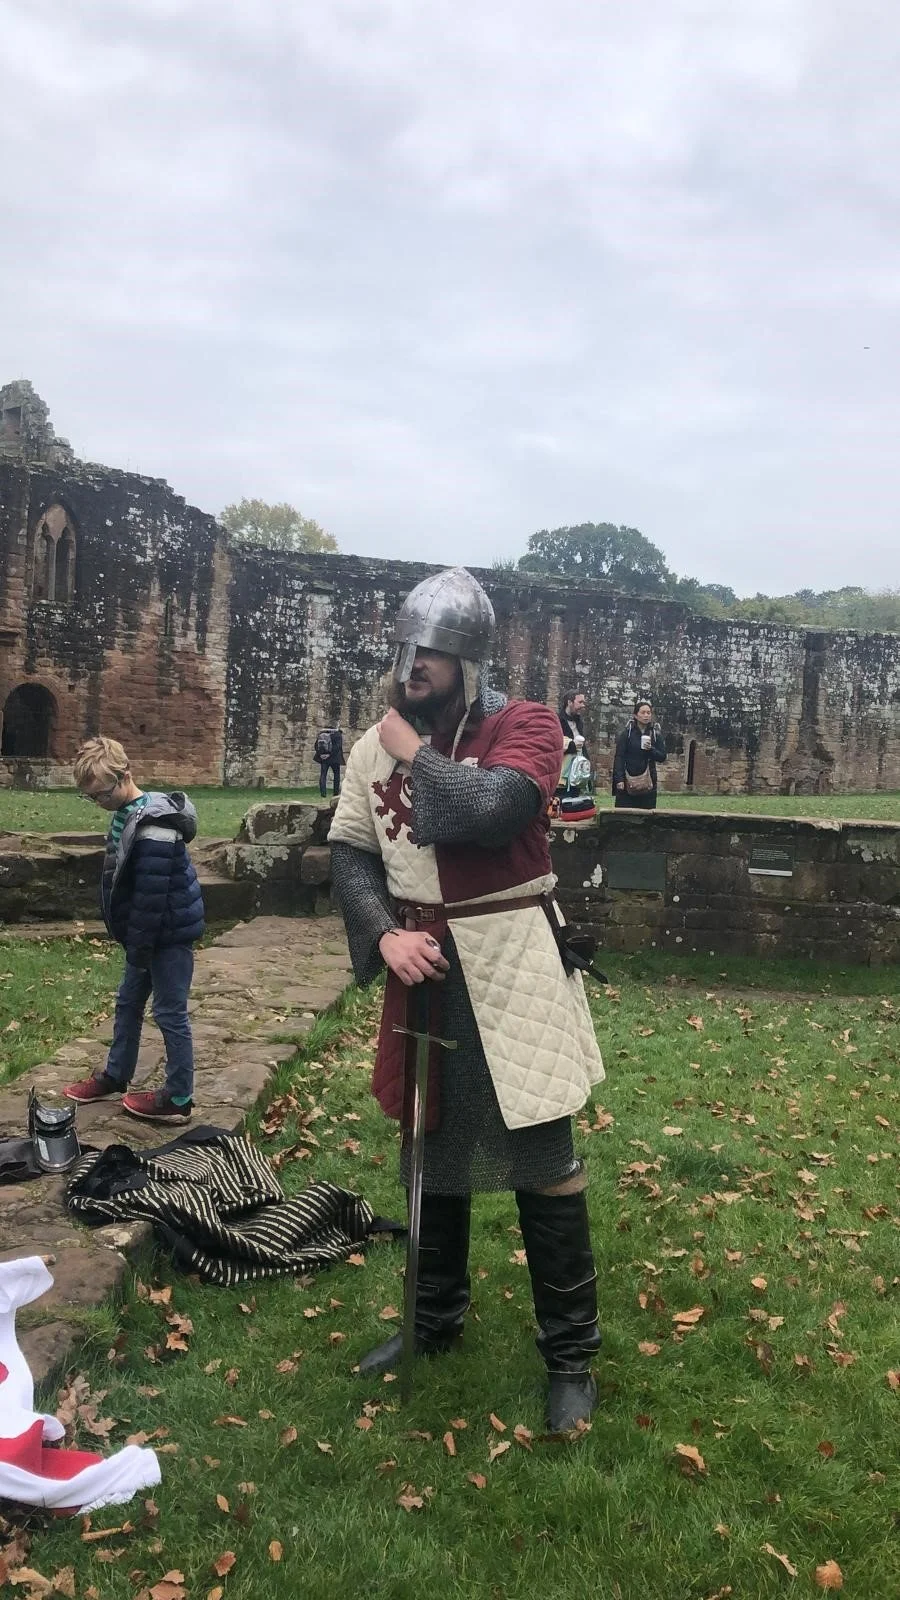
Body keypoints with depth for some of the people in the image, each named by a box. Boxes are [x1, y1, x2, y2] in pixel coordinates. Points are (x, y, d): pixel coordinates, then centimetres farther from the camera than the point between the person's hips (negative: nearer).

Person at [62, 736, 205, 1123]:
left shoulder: (154, 828, -25)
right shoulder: (130, 813, 7)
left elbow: (151, 896, -25)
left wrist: (138, 947, -18)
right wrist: (134, 943, 16)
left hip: (169, 933, -10)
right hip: (151, 933, 10)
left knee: (170, 1013, 0)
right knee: (128, 1003, 21)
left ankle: (178, 1099, 12)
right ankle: (115, 1076, 39)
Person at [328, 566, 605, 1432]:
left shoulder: (525, 725, -9)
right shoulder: (376, 744, 5)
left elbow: (492, 810, -28)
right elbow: (349, 856, 3)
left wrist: (417, 753, -14)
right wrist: (384, 934, -13)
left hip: (510, 971, -5)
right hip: (422, 972, 5)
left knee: (542, 1162, 3)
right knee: (431, 1151, 19)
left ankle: (571, 1354, 22)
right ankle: (435, 1319, 40)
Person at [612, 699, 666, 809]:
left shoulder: (656, 734, 7)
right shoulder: (626, 733, -1)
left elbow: (662, 757, 5)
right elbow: (619, 757, -4)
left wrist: (650, 749, -14)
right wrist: (619, 779, -12)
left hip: (648, 782, 2)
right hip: (628, 781, -2)